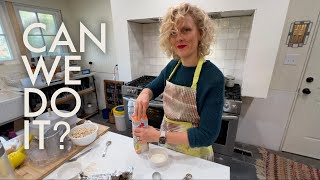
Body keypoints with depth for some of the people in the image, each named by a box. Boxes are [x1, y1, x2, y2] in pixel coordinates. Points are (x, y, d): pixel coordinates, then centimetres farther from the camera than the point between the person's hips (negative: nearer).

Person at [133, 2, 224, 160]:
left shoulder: (213, 78, -26)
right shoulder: (172, 66, -10)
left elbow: (207, 135, -24)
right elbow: (153, 87, 5)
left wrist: (159, 136, -24)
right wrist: (144, 94, -18)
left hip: (194, 156, -4)